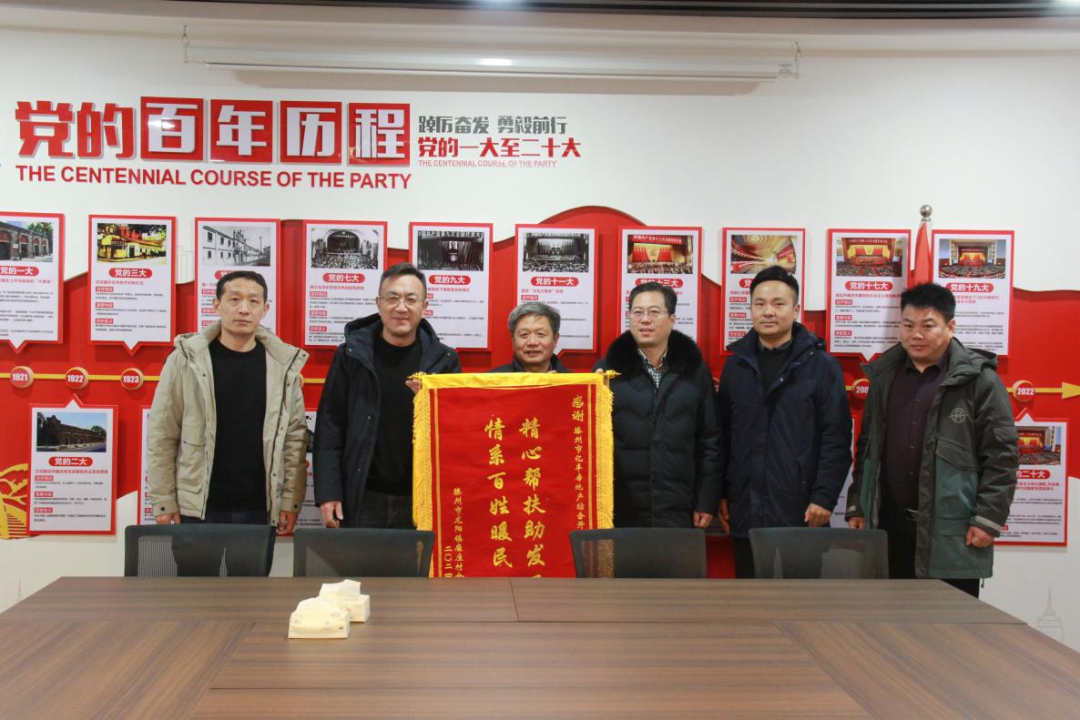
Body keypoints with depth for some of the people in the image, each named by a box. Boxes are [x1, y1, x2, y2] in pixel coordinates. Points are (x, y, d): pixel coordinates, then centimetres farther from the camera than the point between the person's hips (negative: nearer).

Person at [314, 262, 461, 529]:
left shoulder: (444, 360, 5)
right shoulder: (351, 355, 4)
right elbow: (329, 427, 3)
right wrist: (327, 493, -4)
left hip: (422, 500, 0)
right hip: (362, 500, 0)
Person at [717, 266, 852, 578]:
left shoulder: (821, 365, -1)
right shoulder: (736, 365, 9)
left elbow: (836, 438, -5)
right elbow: (723, 435, 11)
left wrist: (824, 497, -11)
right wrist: (721, 495, 8)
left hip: (801, 511, -3)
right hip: (745, 511, 3)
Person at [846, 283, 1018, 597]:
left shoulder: (978, 379, -5)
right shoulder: (884, 376, 12)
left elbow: (1002, 453, -7)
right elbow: (866, 447, 17)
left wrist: (988, 519, -11)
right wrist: (857, 506, 12)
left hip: (951, 533, -5)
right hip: (889, 524, 5)